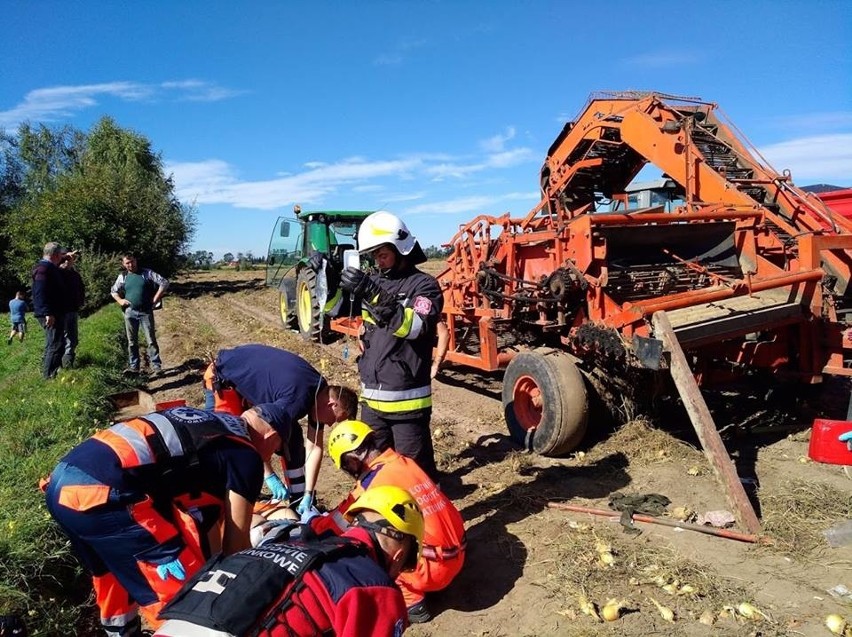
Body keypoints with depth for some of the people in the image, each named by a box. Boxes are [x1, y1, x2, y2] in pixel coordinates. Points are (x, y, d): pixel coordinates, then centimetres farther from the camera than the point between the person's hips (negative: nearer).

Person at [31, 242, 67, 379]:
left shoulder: (49, 267, 17)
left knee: (52, 343, 19)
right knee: (56, 344, -9)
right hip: (50, 315, -11)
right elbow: (41, 293, -25)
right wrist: (48, 313, -29)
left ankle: (48, 371, 28)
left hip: (54, 313, 11)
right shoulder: (44, 268, -16)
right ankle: (49, 374, -6)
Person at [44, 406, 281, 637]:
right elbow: (236, 542, 8)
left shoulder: (203, 424, 26)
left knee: (114, 576, 33)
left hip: (62, 481, 10)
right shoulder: (245, 455, 4)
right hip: (102, 494, -9)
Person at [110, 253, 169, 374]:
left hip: (146, 312, -3)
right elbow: (113, 291, 23)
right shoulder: (122, 277, 8)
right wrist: (120, 301, 5)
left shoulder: (147, 273, -1)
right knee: (132, 341, 8)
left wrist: (156, 298, -8)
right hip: (130, 312, 3)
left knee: (151, 340, -3)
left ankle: (156, 365, 1)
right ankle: (134, 366, 16)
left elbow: (164, 283, -4)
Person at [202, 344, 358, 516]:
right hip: (224, 378, -7)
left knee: (292, 436, 2)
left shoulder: (320, 393, -11)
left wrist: (308, 495, -10)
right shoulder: (297, 401, -38)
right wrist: (270, 477, -27)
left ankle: (300, 500, 10)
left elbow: (315, 447, -7)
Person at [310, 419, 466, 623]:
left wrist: (311, 521, 18)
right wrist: (325, 515, 24)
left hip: (434, 568, -8)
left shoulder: (373, 483, -16)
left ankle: (411, 603, 5)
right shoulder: (404, 462, 5)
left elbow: (338, 524, -2)